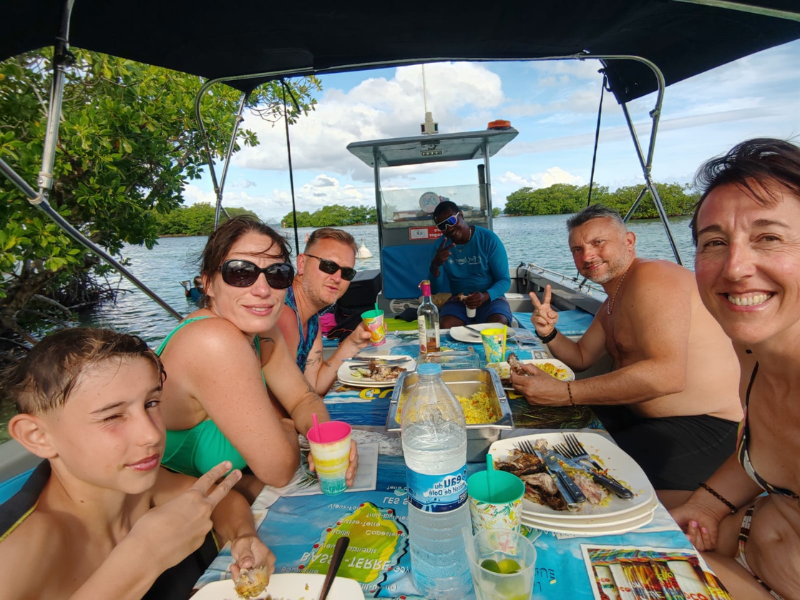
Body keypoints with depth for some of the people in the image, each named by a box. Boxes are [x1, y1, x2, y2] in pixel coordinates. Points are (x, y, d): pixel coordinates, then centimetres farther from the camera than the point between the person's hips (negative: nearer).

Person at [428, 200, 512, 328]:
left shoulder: (489, 239, -8)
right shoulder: (440, 246, 1)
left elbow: (504, 280, -7)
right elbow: (434, 289, -1)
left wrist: (485, 296, -27)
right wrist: (435, 265, -21)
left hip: (491, 297, -1)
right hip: (458, 300, 2)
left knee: (498, 324, -33)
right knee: (445, 325, -30)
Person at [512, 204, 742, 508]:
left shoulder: (653, 276, -18)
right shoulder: (611, 305, 15)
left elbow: (668, 374, -30)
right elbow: (582, 357, 22)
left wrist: (564, 393, -31)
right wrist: (549, 334, 0)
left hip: (704, 427, -10)